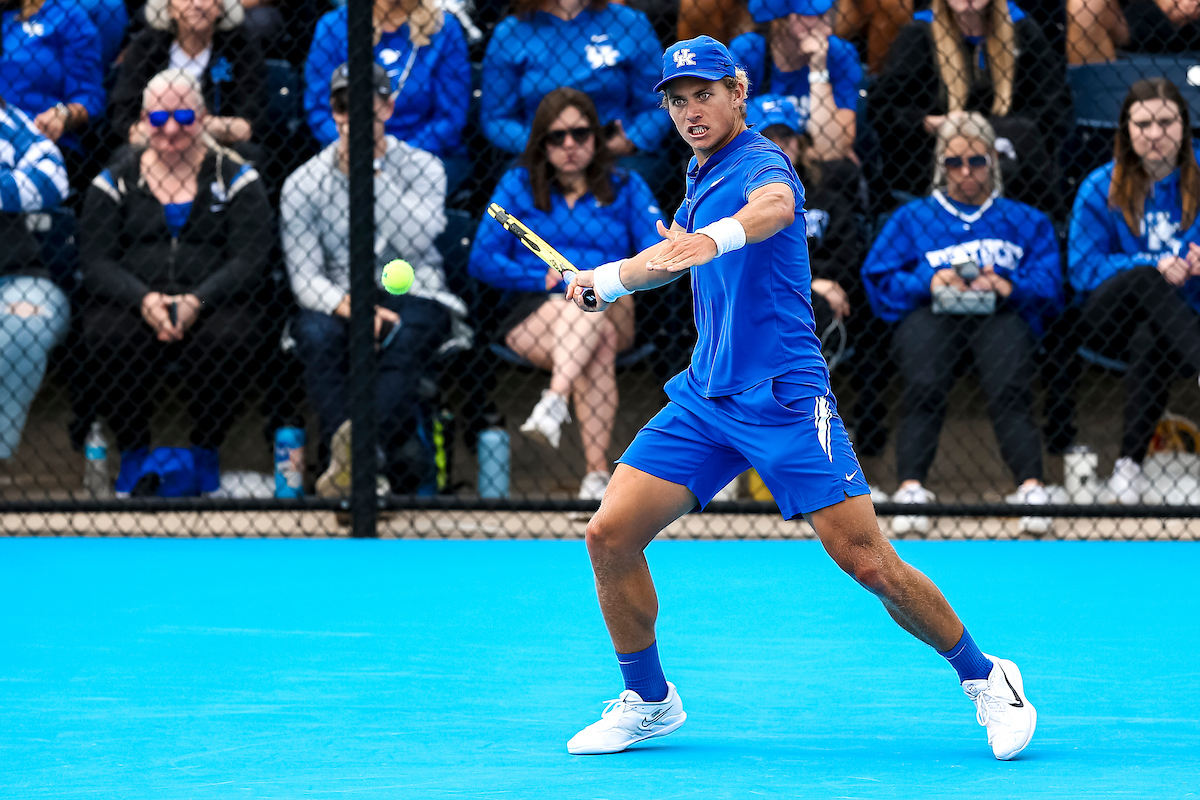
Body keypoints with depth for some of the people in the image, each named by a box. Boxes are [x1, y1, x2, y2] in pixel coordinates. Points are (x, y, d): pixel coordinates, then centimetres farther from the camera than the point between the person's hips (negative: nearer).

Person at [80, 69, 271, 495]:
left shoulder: (234, 177, 9)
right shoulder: (116, 180, 12)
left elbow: (249, 261, -2)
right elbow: (96, 261, 2)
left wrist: (196, 301, -19)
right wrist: (143, 300, -17)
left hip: (214, 304, -1)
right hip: (130, 303, 1)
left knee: (228, 339, -35)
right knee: (109, 338, -33)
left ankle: (206, 453, -8)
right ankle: (133, 453, -9)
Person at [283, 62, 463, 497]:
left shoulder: (422, 168, 3)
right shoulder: (303, 184, 3)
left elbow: (413, 242, -16)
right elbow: (305, 278, -5)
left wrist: (371, 169, -16)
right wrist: (351, 308, -25)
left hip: (415, 298, -1)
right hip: (338, 300, 1)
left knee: (405, 333, -36)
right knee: (316, 333, -34)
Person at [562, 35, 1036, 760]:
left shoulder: (761, 162, -11)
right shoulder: (701, 176, 16)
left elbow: (776, 208, -38)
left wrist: (713, 237, -57)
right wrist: (607, 280, 48)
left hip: (783, 396, -7)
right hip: (703, 396, 7)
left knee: (869, 563, -11)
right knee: (611, 534, -5)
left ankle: (984, 678, 9)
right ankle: (649, 701, 14)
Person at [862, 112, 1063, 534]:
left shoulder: (1025, 221, 28)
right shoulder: (913, 217, 29)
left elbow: (1048, 283, 11)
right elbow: (879, 278, 13)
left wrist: (1009, 287, -10)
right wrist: (928, 282, -6)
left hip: (1001, 314, 0)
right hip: (930, 313, 0)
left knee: (1009, 388, -33)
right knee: (925, 386, -33)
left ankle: (1031, 486, -46)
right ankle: (910, 489, -45)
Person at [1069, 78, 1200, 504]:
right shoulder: (1101, 189, 4)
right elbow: (1084, 270, -4)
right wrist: (1154, 265, -18)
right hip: (1109, 321, 0)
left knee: (1150, 342, -37)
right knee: (1146, 282, -35)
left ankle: (1129, 466, -32)